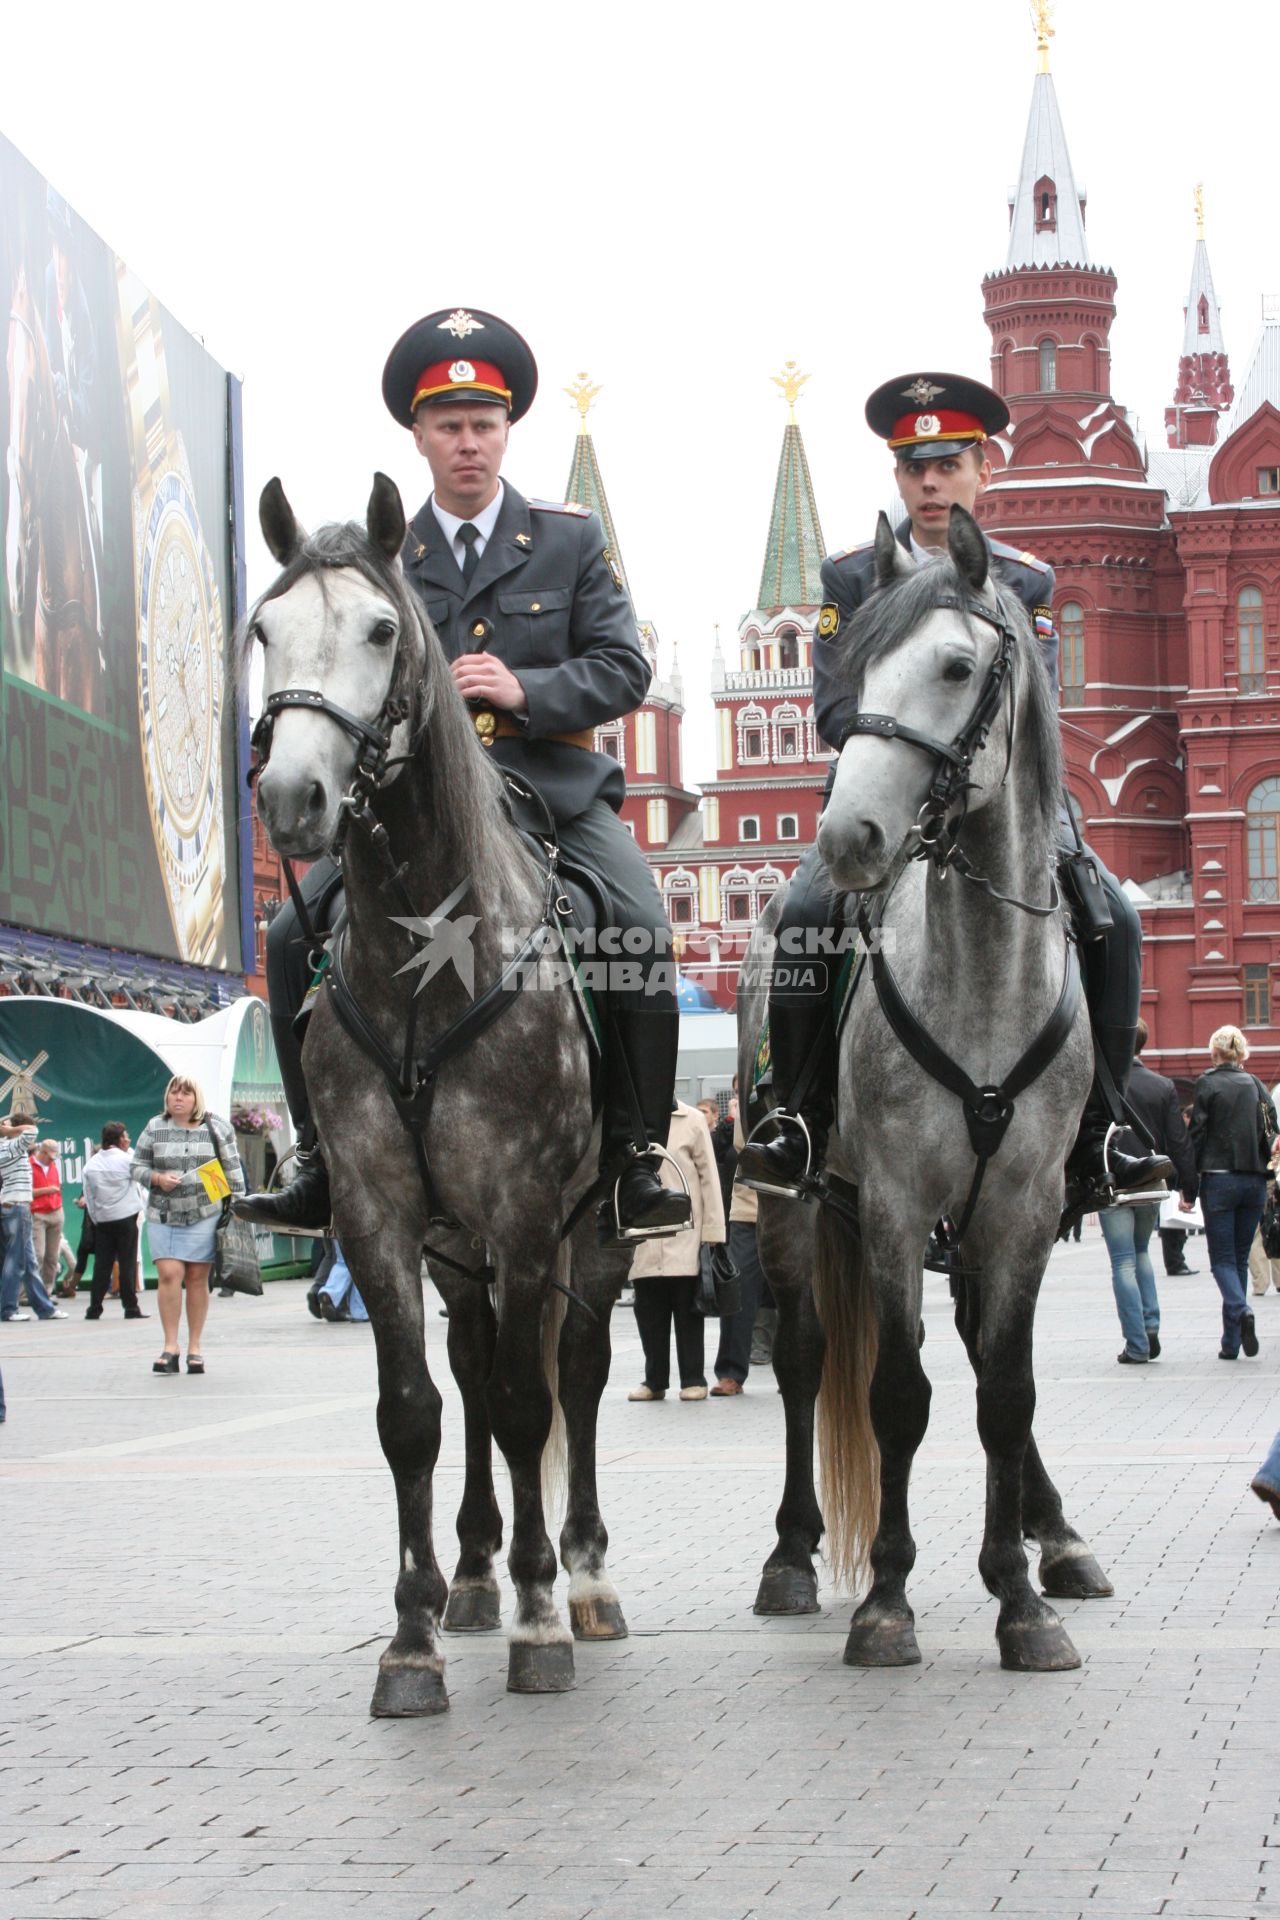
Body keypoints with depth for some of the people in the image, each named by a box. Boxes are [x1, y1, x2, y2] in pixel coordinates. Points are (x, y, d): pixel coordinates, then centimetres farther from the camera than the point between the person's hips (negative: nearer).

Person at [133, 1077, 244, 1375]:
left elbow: (232, 1170, 7)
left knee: (197, 1278, 1)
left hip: (205, 1214, -1)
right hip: (163, 1215, 1)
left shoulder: (216, 1128, 6)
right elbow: (137, 1167, 10)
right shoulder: (154, 1129, 8)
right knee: (168, 1274, -11)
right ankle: (170, 1345, -7)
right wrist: (158, 1178, -9)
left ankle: (195, 1346, 8)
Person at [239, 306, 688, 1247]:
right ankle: (327, 1161, -6)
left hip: (555, 789, -2)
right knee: (298, 937, -16)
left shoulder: (572, 539, 7)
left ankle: (636, 1159, -17)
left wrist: (527, 690, -17)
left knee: (644, 934, -28)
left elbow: (624, 669, 0)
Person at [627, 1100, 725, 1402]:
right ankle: (654, 1380, 14)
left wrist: (712, 1231, -1)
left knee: (687, 1308, 2)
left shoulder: (691, 1120, 2)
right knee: (648, 1310, 5)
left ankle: (693, 1379, 9)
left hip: (684, 1233, -2)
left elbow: (708, 1175, 3)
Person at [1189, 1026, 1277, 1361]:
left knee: (1222, 1258, 0)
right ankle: (1232, 1339, 11)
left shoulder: (1208, 1084, -6)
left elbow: (1197, 1134, -7)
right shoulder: (1256, 1085, 7)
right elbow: (1272, 1131, 7)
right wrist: (1264, 1171, 15)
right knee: (1240, 1257, 12)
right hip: (1254, 1181, 4)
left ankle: (1240, 1310, -28)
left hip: (1219, 1179, -4)